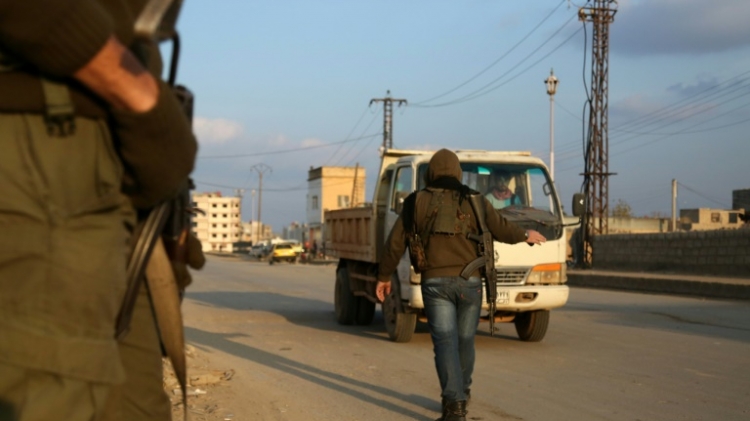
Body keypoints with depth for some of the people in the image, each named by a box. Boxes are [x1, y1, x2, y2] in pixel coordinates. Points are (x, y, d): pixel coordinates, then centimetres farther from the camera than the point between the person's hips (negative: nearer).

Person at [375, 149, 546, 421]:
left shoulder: (417, 202, 3)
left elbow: (395, 243, 3)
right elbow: (502, 230, 6)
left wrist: (384, 276, 14)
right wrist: (526, 236, 27)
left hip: (435, 283, -1)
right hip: (469, 281, 1)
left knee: (445, 344, -7)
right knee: (464, 341, 17)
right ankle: (459, 396, 32)